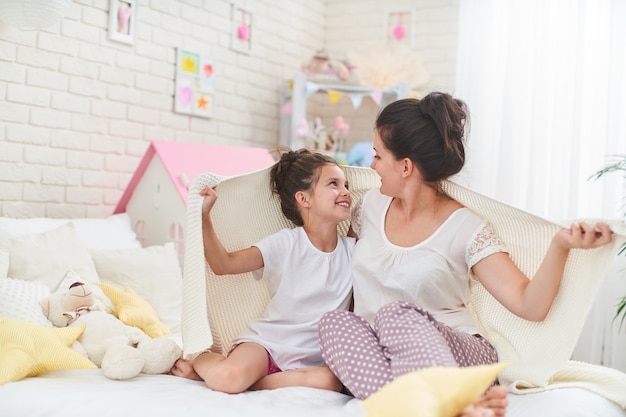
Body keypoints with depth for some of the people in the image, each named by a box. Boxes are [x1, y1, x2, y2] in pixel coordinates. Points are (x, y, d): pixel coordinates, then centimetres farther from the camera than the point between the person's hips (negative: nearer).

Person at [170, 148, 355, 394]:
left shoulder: (352, 250, 3)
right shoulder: (286, 244, -6)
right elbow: (224, 265, -11)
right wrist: (204, 215, -18)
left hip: (311, 358, 3)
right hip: (267, 341, -3)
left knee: (331, 382, -32)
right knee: (227, 376, -33)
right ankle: (197, 359, 5)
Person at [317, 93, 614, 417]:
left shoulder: (464, 229, -4)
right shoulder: (370, 205, 12)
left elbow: (530, 305, -13)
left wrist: (560, 246, -28)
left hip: (454, 357, -4)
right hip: (379, 359, 4)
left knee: (395, 314, -33)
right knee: (335, 322, -29)